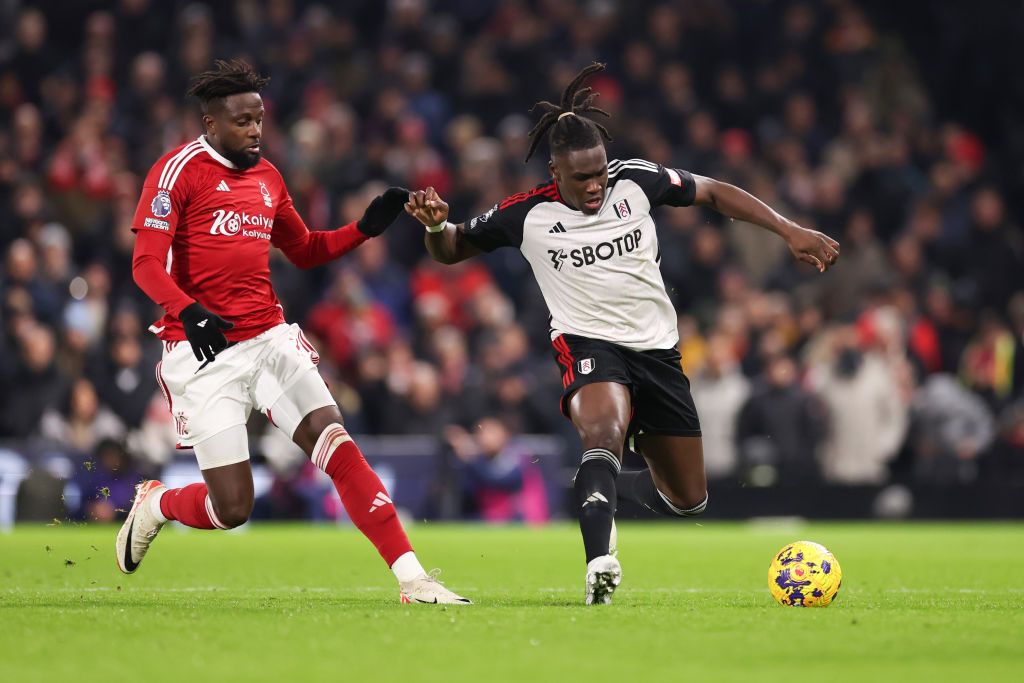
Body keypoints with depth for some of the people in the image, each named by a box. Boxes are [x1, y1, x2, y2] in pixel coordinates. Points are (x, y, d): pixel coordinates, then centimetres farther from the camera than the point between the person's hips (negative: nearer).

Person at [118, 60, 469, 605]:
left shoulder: (267, 178, 15)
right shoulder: (180, 171, -8)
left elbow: (305, 250, 28)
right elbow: (147, 264, -15)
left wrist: (366, 227, 12)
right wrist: (189, 312, -34)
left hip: (270, 339, 6)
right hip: (204, 351, -6)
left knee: (337, 446, -12)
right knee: (232, 508, -6)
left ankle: (411, 578, -15)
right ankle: (154, 505, 28)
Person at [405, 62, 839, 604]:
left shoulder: (635, 182, -6)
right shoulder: (527, 215, -9)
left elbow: (713, 193, 8)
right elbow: (451, 250, 6)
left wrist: (790, 231, 2)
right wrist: (435, 223, -18)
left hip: (657, 349, 4)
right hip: (588, 345, -4)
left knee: (688, 500, 9)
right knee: (603, 433, -39)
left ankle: (605, 484, 40)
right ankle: (600, 564, -54)